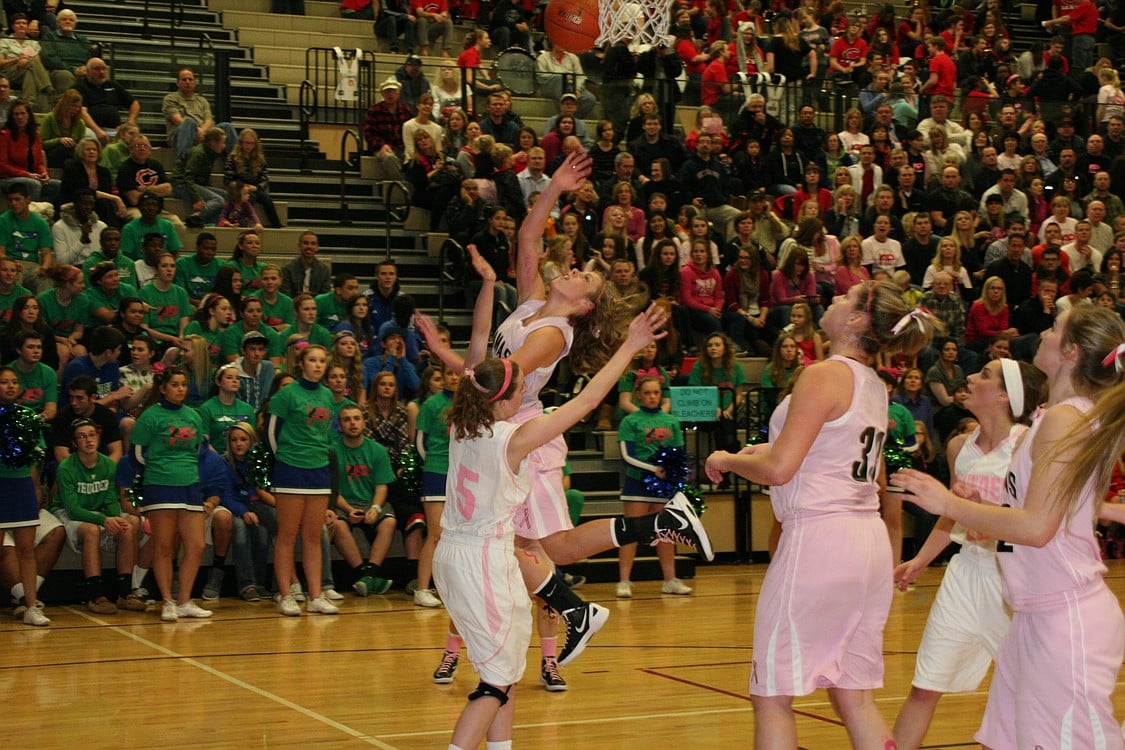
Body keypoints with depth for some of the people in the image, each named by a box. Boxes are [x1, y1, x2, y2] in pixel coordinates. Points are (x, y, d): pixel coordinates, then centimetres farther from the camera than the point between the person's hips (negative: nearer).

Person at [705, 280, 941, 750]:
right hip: (868, 540, 9)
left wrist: (726, 460, 1)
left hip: (818, 536, -9)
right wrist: (774, 451, 23)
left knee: (772, 696, 0)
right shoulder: (874, 386, 13)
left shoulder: (825, 376, -12)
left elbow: (779, 469, -18)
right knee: (853, 694, 13)